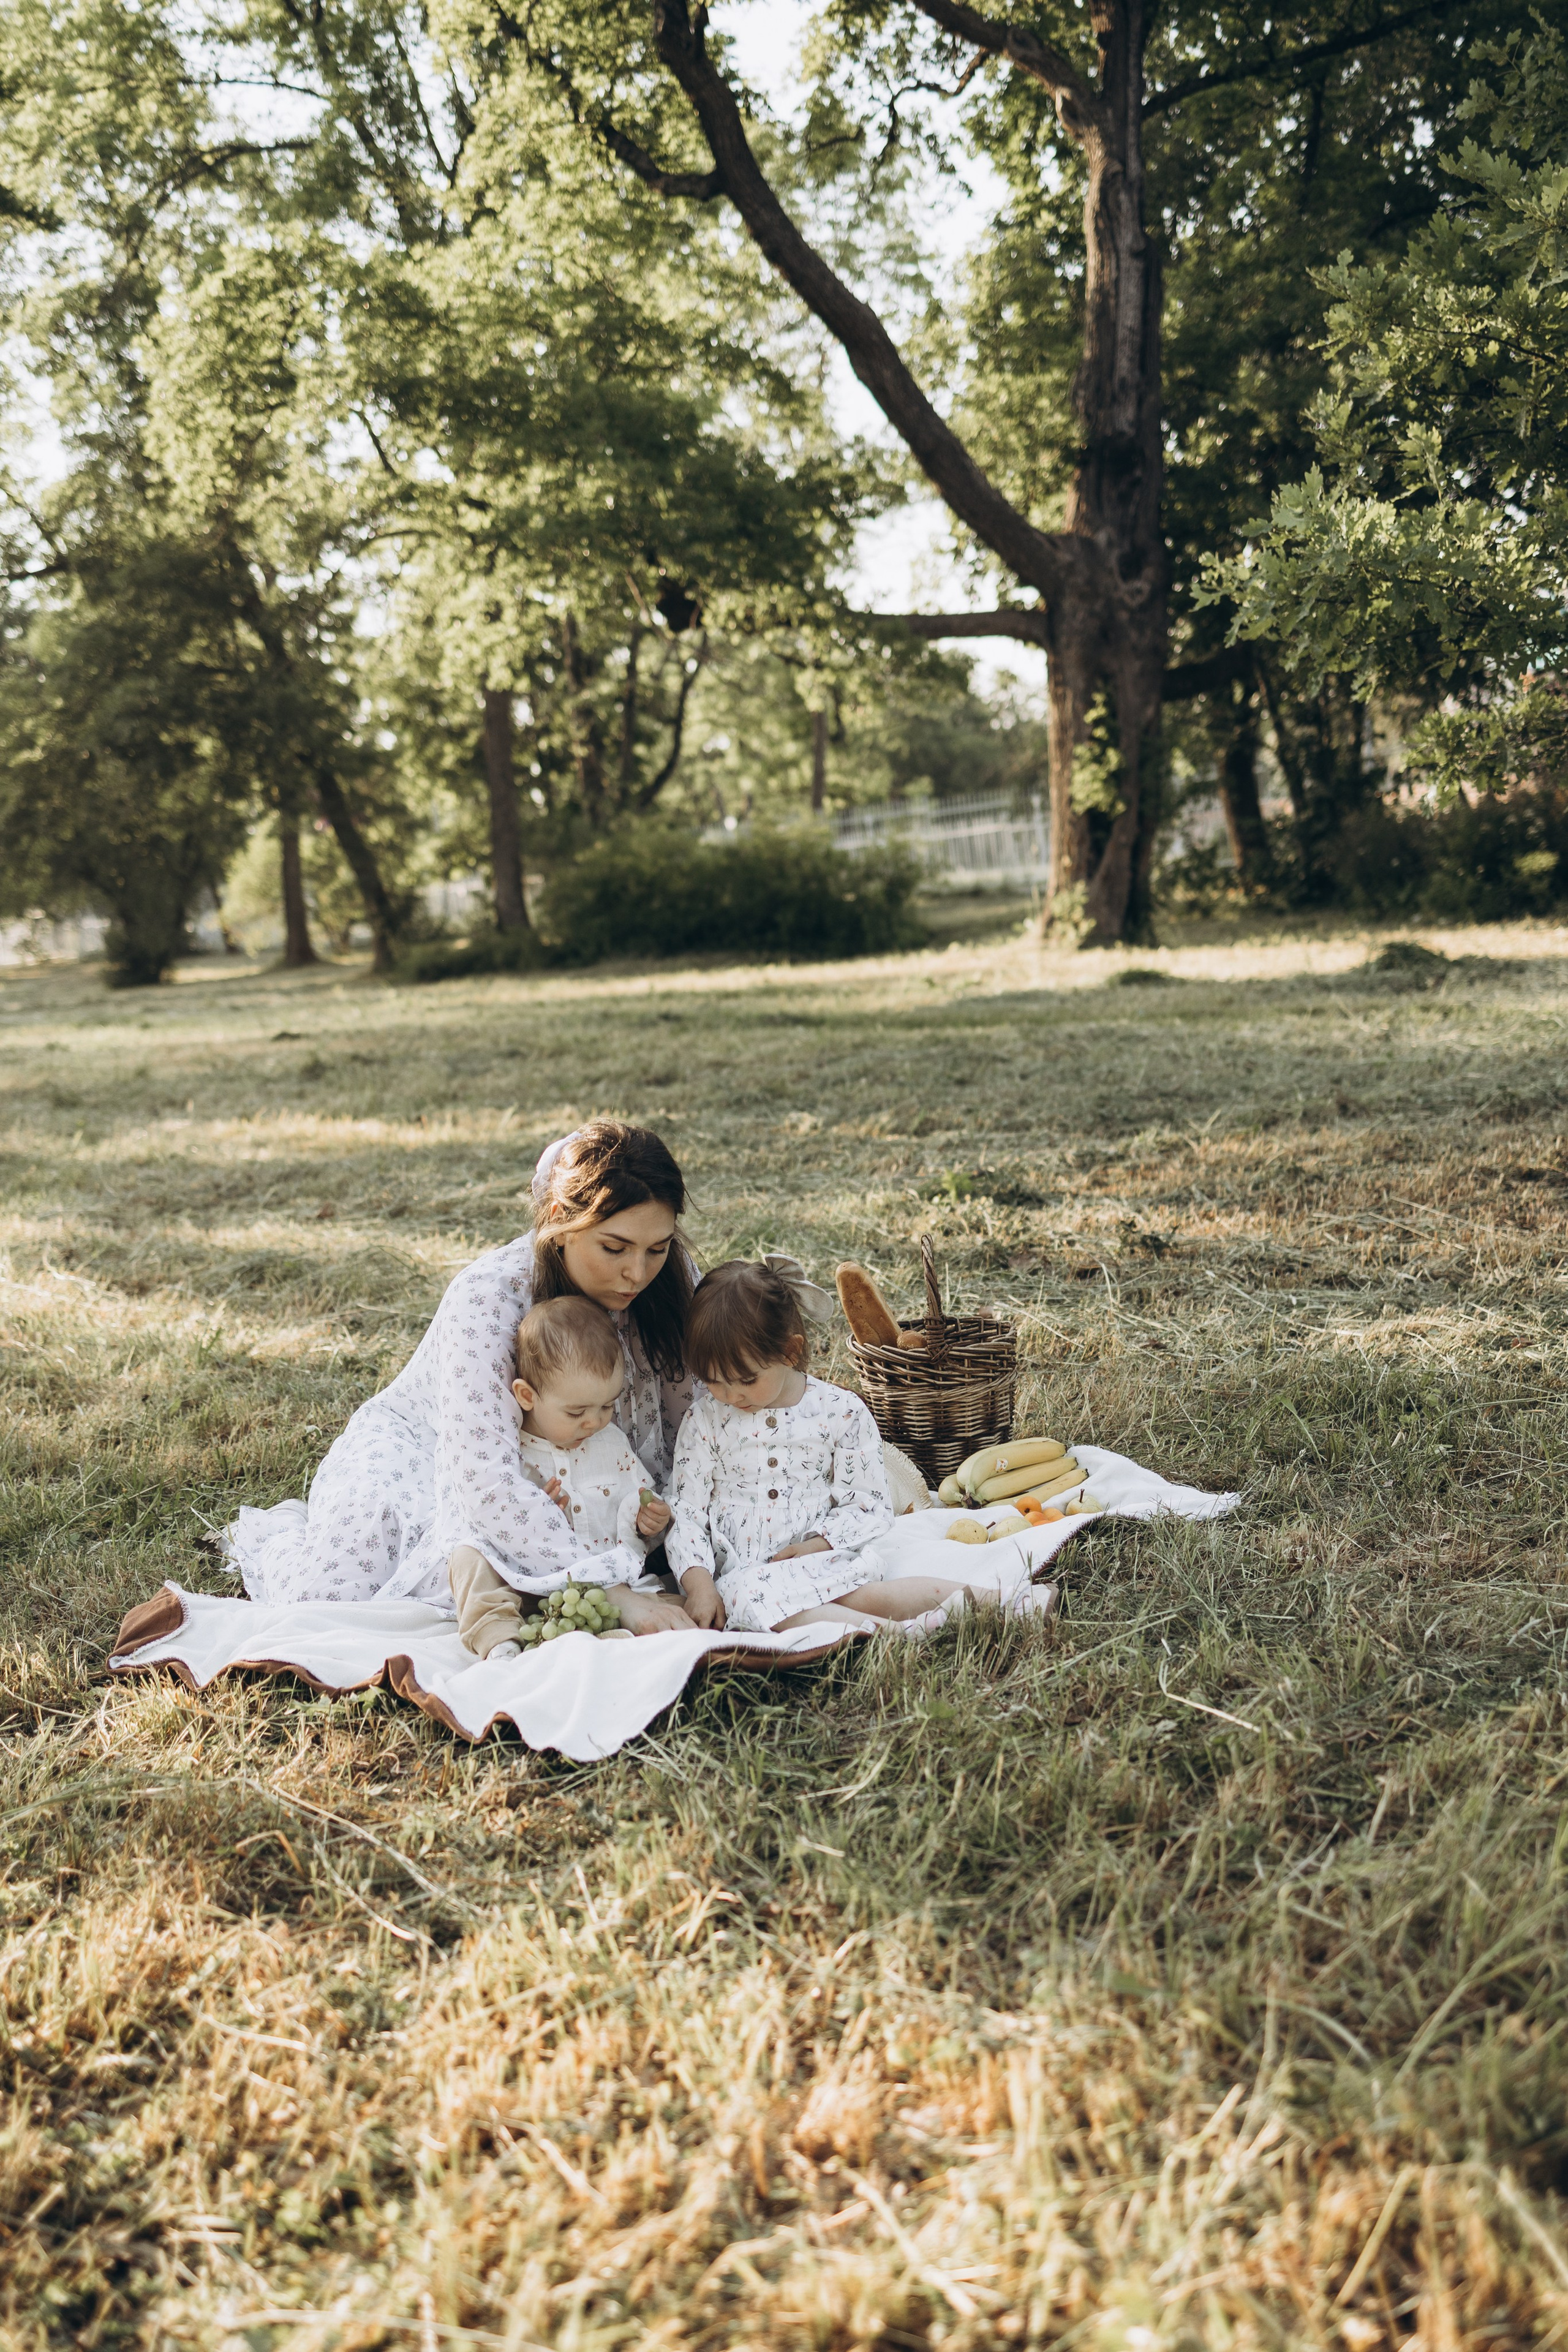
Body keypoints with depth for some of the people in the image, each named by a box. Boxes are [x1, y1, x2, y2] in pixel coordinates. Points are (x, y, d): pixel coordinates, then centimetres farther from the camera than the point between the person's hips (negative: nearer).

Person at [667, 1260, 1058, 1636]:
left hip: (821, 1558, 0)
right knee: (750, 1596, -36)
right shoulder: (706, 1420, 2)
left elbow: (870, 1505, 1)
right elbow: (687, 1508, 2)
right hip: (743, 1571, 0)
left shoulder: (841, 1412, -1)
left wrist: (817, 1544, -14)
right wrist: (699, 1582, -12)